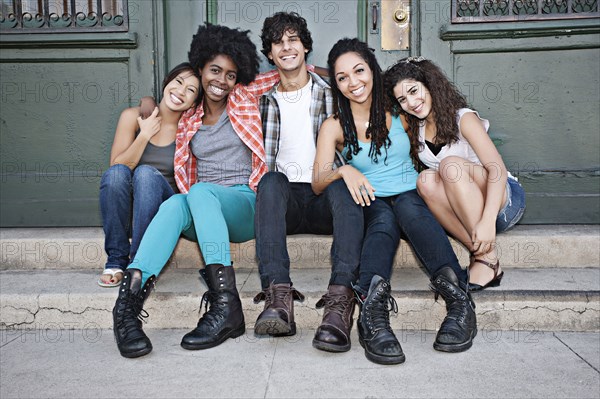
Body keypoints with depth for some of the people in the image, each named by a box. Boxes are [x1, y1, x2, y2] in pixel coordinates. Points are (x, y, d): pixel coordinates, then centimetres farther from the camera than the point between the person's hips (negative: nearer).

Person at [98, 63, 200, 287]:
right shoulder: (133, 116, -1)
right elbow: (116, 167, -8)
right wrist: (144, 136, -14)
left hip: (164, 212, -1)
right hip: (125, 212, 1)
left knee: (146, 173, -30)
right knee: (116, 173, -29)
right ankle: (116, 261, -18)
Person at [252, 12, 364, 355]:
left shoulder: (331, 94, 15)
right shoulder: (265, 102, 20)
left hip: (327, 199, -1)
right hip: (285, 201, 1)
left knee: (342, 183, -35)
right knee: (272, 180, -33)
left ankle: (340, 300, -49)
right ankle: (278, 295, -46)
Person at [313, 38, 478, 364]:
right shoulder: (334, 126, 5)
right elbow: (318, 182, -7)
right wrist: (343, 171, -26)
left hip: (411, 196, 1)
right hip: (371, 204, -1)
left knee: (407, 207, -35)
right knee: (383, 220, -36)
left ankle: (455, 291, -50)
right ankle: (373, 306, -60)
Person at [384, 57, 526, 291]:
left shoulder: (463, 118, -12)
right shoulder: (415, 130, 7)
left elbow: (498, 169, -21)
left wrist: (487, 221, -35)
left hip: (504, 201, -4)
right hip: (461, 212, 4)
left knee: (450, 165, -31)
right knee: (426, 180, -25)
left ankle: (488, 258, -30)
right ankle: (478, 251, -28)